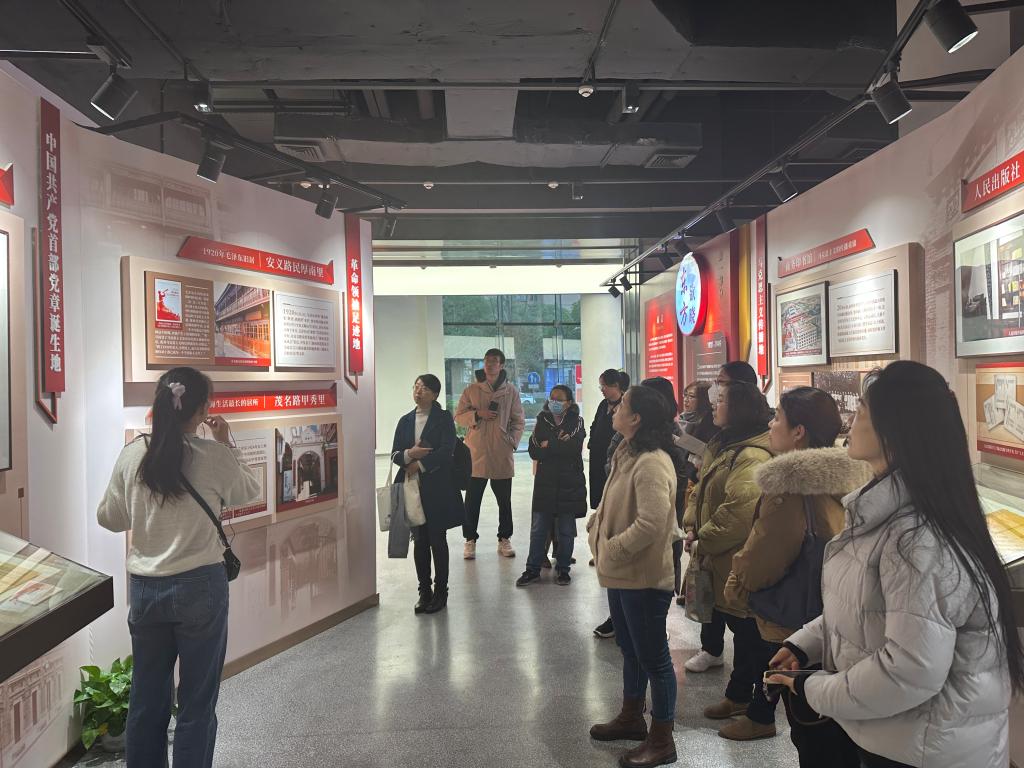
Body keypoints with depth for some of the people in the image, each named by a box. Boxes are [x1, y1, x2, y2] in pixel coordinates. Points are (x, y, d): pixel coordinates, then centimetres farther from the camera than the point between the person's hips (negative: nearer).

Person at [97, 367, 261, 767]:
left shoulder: (131, 455, -3)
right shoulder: (213, 456, -12)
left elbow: (109, 518, 8)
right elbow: (250, 491, 7)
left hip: (144, 587, 4)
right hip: (200, 586, -3)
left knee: (146, 700, 17)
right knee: (197, 703, 10)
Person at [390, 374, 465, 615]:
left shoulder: (443, 418, -1)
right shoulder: (406, 421, 12)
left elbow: (446, 450, -13)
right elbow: (395, 454, 8)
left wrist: (420, 464, -14)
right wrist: (409, 454, -13)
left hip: (437, 488, -4)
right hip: (411, 487, 4)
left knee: (437, 539, 3)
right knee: (419, 540, 8)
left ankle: (440, 592, 15)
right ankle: (424, 591, 18)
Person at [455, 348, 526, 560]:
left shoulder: (511, 390, 5)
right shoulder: (472, 389, 4)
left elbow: (519, 420, 8)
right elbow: (458, 416, 4)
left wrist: (513, 441, -3)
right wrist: (477, 414, -12)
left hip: (502, 454, 1)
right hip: (476, 453, -1)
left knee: (504, 500, 9)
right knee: (472, 500, 3)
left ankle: (504, 539, 22)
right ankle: (470, 540, 15)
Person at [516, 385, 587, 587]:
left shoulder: (576, 422, -1)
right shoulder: (542, 421, 6)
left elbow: (574, 448, -18)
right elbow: (534, 451, -4)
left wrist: (548, 446, -10)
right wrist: (560, 447, -13)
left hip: (570, 484, -2)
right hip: (545, 483, 2)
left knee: (566, 530, 7)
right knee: (538, 528, 5)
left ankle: (562, 568, 20)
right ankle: (533, 569, 14)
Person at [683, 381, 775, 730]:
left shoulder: (752, 456, -24)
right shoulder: (723, 447, 11)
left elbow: (740, 512, -32)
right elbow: (701, 489, 16)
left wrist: (704, 542, -21)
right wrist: (692, 526, 0)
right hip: (724, 563, 10)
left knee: (752, 636, 4)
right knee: (740, 631, 22)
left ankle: (761, 714, 19)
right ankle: (738, 695, 38)